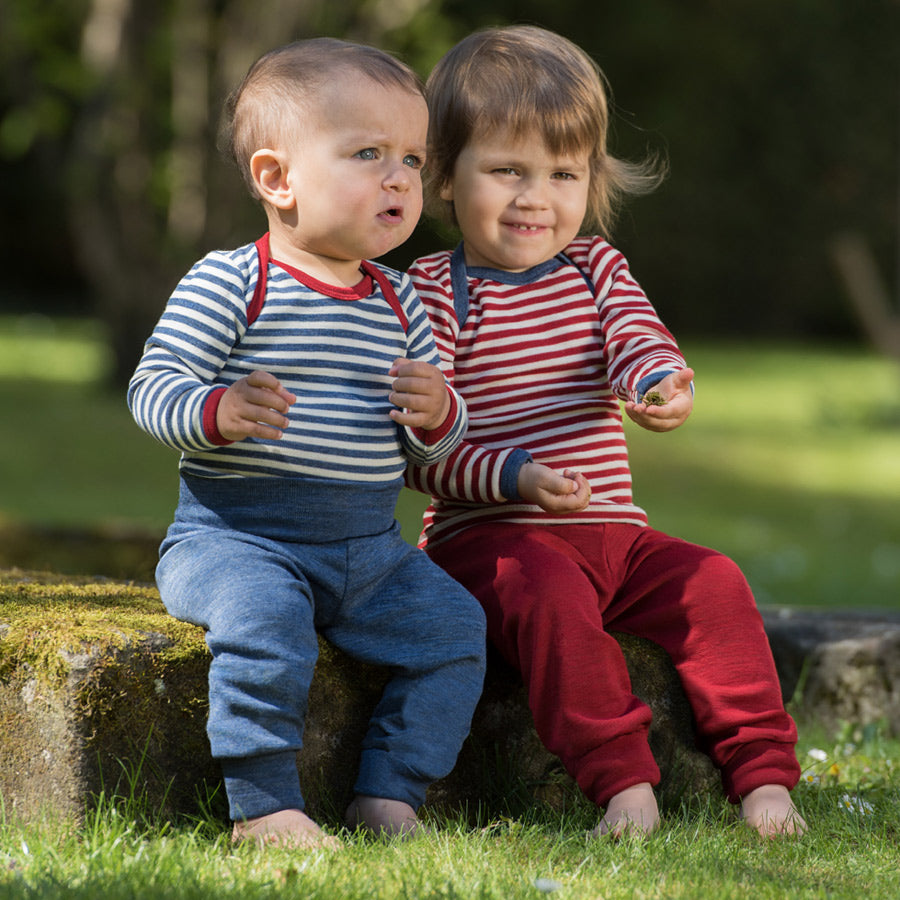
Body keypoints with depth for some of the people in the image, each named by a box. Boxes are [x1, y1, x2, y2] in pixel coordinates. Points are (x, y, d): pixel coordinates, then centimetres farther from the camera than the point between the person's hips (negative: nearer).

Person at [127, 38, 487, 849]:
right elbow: (152, 387, -13)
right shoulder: (229, 283, -7)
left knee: (454, 624, -6)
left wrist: (436, 414, -9)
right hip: (234, 536, -6)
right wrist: (220, 413, -33)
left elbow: (432, 447, 16)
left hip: (368, 546, 6)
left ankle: (389, 794, 1)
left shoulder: (399, 304, 11)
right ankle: (263, 804, -23)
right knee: (265, 616, -33)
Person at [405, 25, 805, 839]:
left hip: (610, 530, 5)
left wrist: (661, 384, -33)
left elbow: (640, 342, -7)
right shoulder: (434, 293, -2)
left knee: (714, 583, -16)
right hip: (488, 535, -5)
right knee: (551, 592, -33)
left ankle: (762, 772, -12)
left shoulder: (596, 269, 13)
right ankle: (621, 779, -30)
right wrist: (514, 475, -26)